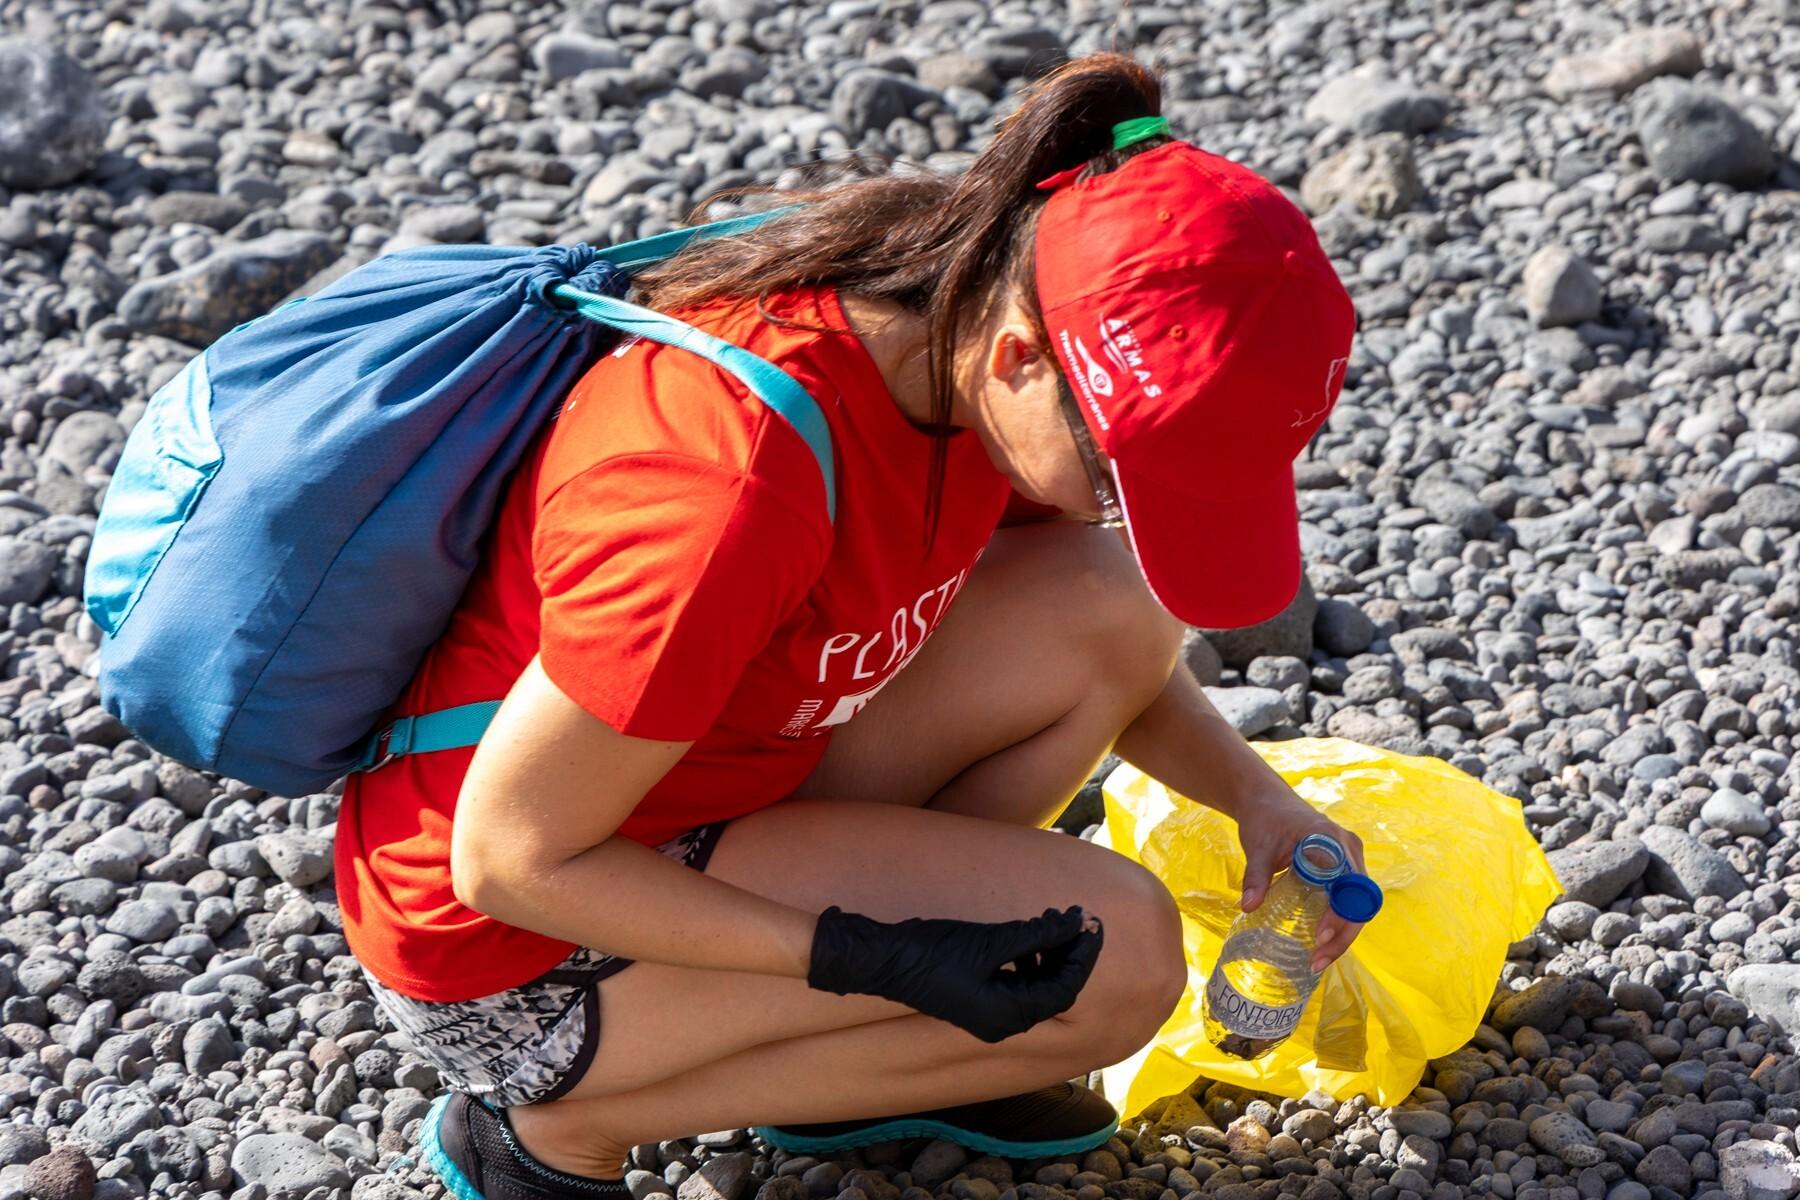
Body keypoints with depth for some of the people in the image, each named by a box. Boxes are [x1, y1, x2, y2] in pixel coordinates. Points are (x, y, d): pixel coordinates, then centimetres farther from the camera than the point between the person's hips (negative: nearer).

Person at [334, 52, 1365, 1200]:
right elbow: (510, 859, -26)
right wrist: (877, 960, -26)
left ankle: (854, 1054, 7)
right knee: (1113, 952, -17)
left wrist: (1253, 793, -4)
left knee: (1108, 601, -6)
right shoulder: (737, 486, -36)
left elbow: (1108, 639, 11)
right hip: (513, 955, -8)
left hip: (706, 802, 8)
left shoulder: (970, 306, -10)